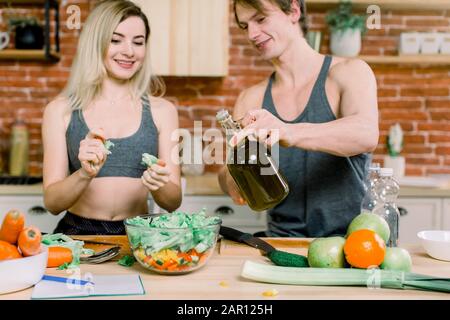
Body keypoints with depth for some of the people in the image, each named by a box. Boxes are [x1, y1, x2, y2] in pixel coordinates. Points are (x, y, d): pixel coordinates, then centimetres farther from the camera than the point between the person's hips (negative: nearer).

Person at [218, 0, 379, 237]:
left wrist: (289, 133, -37)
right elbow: (228, 173, 4)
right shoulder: (250, 100, 7)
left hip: (349, 238, -4)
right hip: (282, 240, 4)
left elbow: (367, 135, -21)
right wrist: (232, 181, -20)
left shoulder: (349, 73, -2)